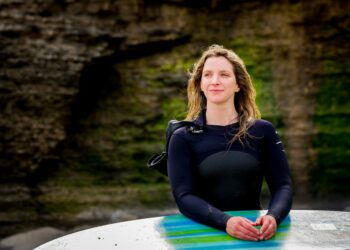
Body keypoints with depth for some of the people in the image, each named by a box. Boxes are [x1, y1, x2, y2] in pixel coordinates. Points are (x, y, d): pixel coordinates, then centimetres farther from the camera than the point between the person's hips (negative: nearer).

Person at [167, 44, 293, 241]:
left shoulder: (263, 130, 5)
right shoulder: (183, 138, 0)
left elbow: (283, 185, 1)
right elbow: (184, 197, -9)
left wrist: (273, 217, -20)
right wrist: (225, 222, -26)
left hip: (253, 232, 2)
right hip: (204, 231, -1)